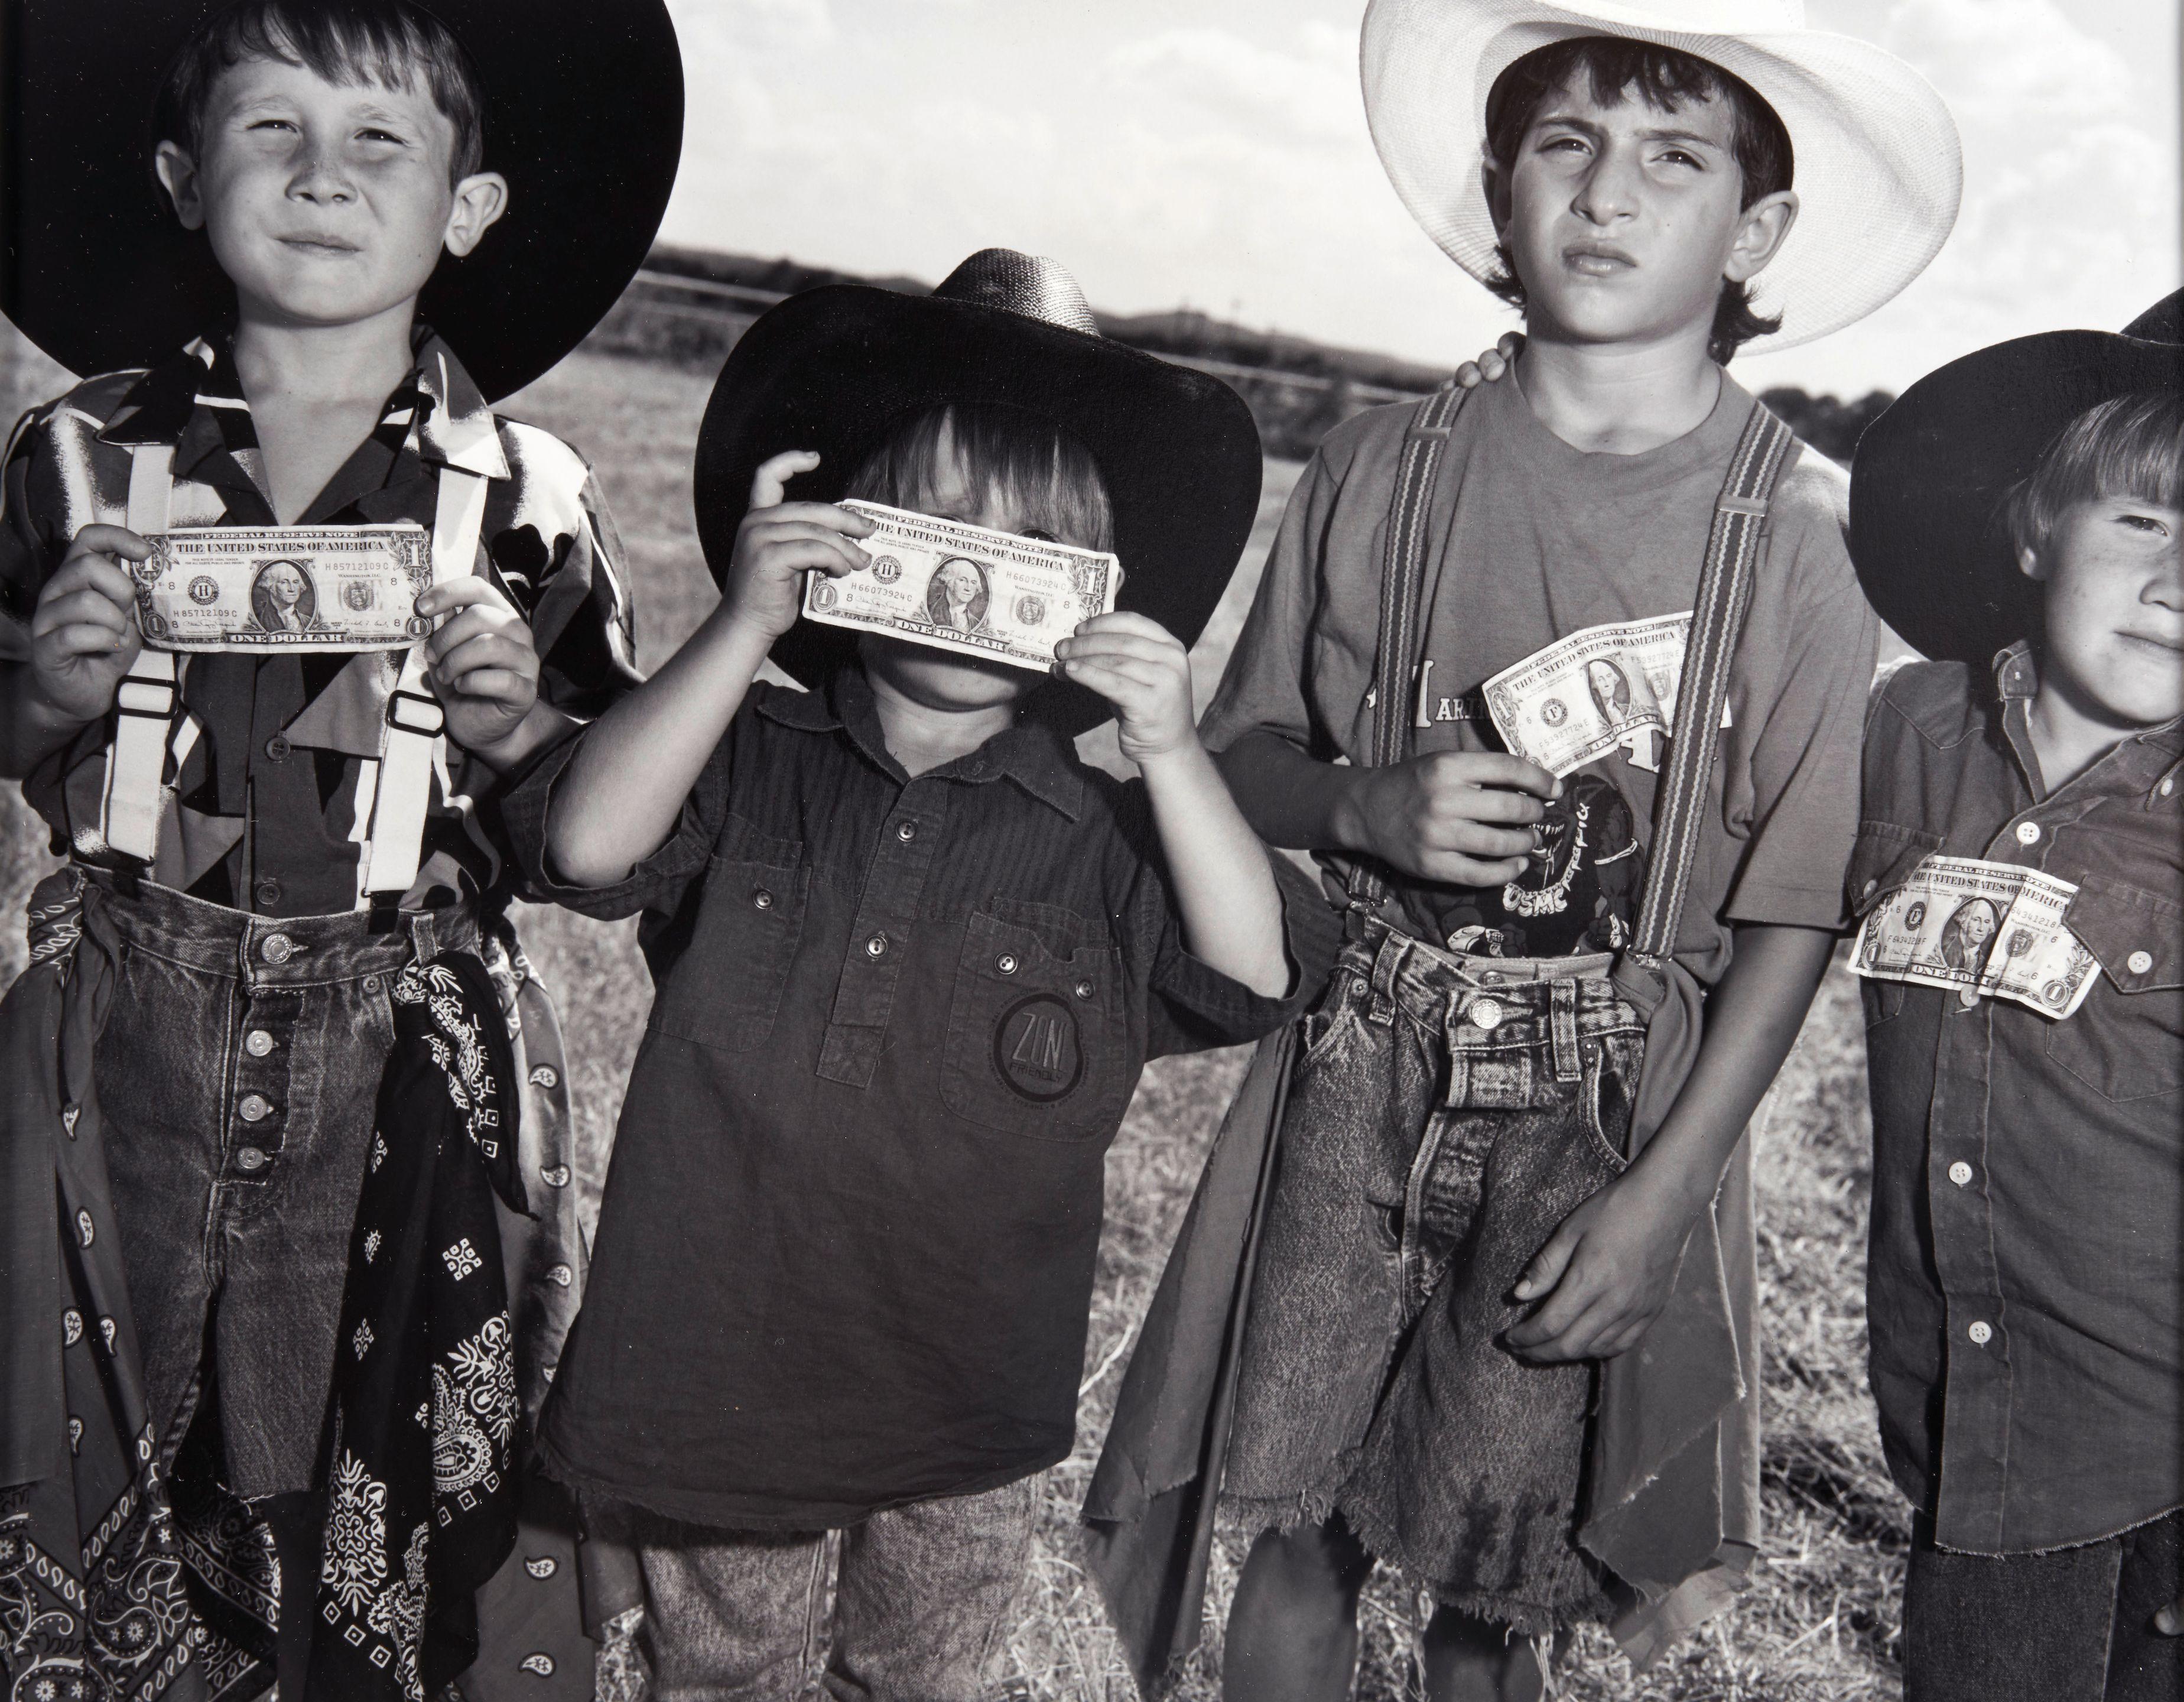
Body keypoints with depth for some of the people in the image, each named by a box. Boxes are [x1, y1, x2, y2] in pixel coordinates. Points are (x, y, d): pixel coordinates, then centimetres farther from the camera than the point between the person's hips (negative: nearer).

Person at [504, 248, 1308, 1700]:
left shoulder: (1099, 838, -7)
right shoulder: (750, 768, -9)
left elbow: (1248, 979, -18)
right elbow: (585, 842, -25)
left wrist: (1173, 751, -28)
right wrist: (742, 628, -31)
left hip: (967, 1419, 1)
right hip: (723, 1368, 0)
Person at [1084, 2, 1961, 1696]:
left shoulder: (1798, 527, -6)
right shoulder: (1385, 470, -1)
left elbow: (1796, 907, -5)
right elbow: (1242, 757, 7)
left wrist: (1658, 1198, -10)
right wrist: (1368, 807, -15)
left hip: (1625, 1118, -1)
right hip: (1367, 1074, 2)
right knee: (1299, 1527, 9)